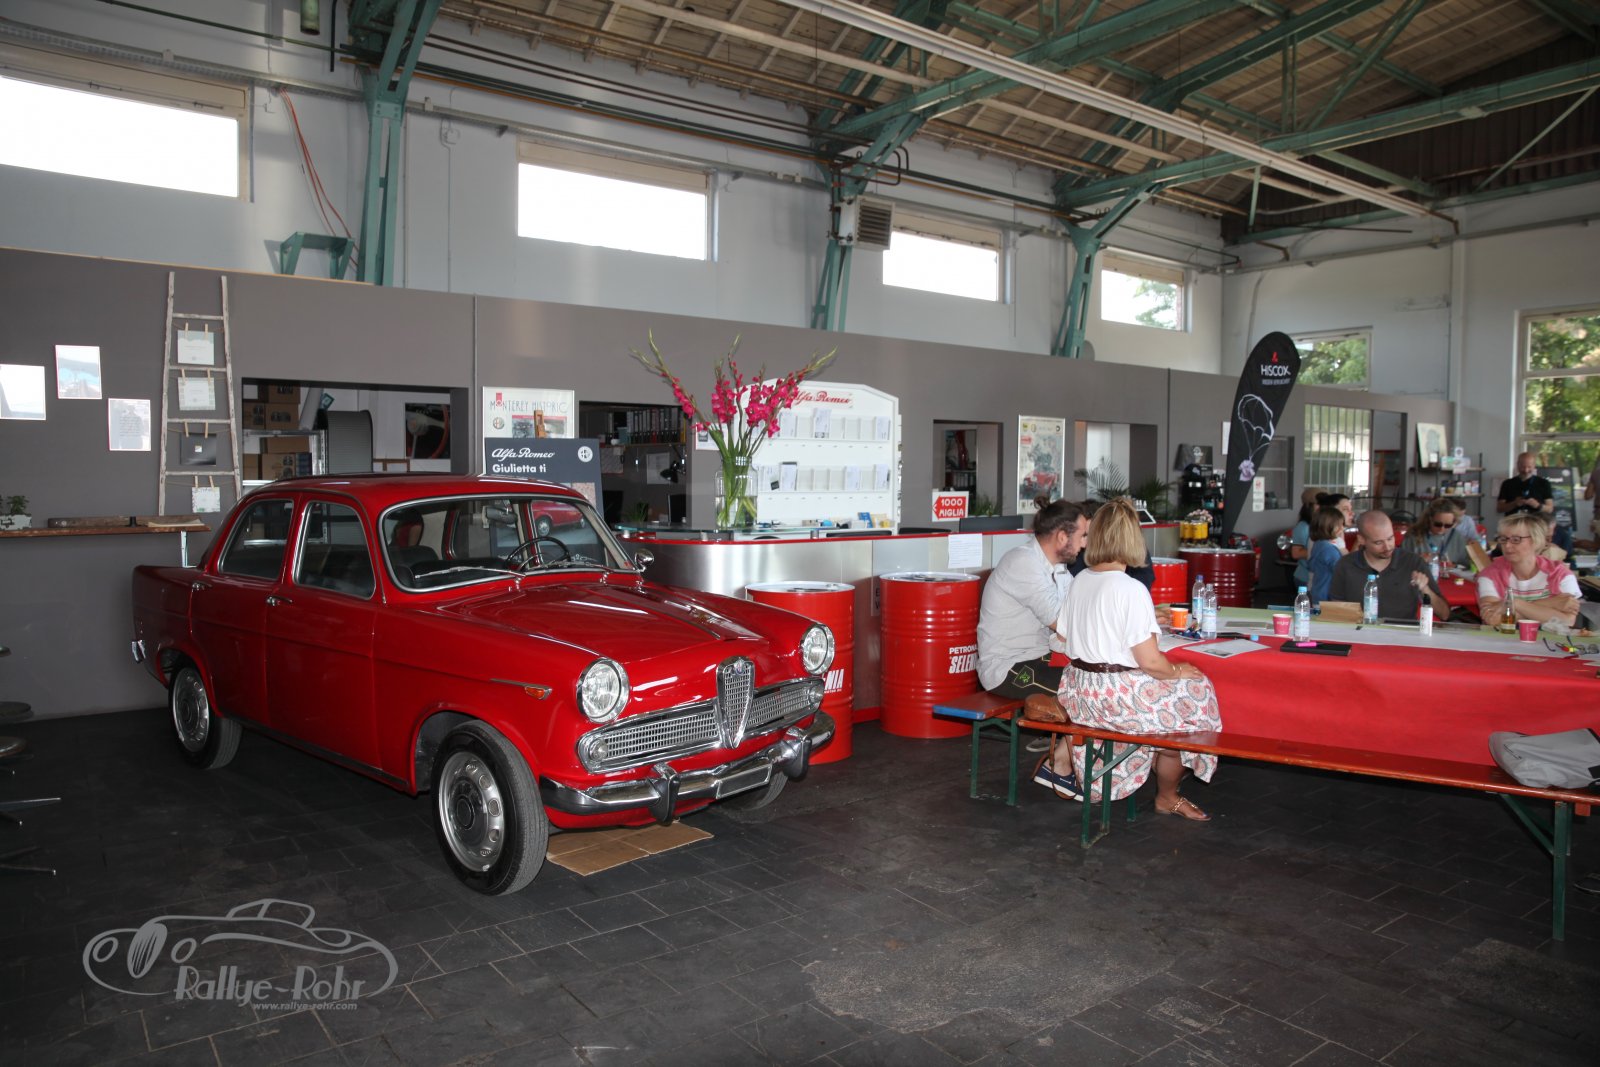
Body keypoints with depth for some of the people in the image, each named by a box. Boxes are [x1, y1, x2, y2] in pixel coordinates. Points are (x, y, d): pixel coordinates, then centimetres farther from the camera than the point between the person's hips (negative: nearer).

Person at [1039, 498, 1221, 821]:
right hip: (1118, 695, -8)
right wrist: (1177, 671, 0)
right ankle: (1167, 798, 24)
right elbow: (1149, 662, -21)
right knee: (1195, 693, 7)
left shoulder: (1079, 580, 2)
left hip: (1079, 692, 8)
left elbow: (1064, 635, 13)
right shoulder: (1131, 589, -20)